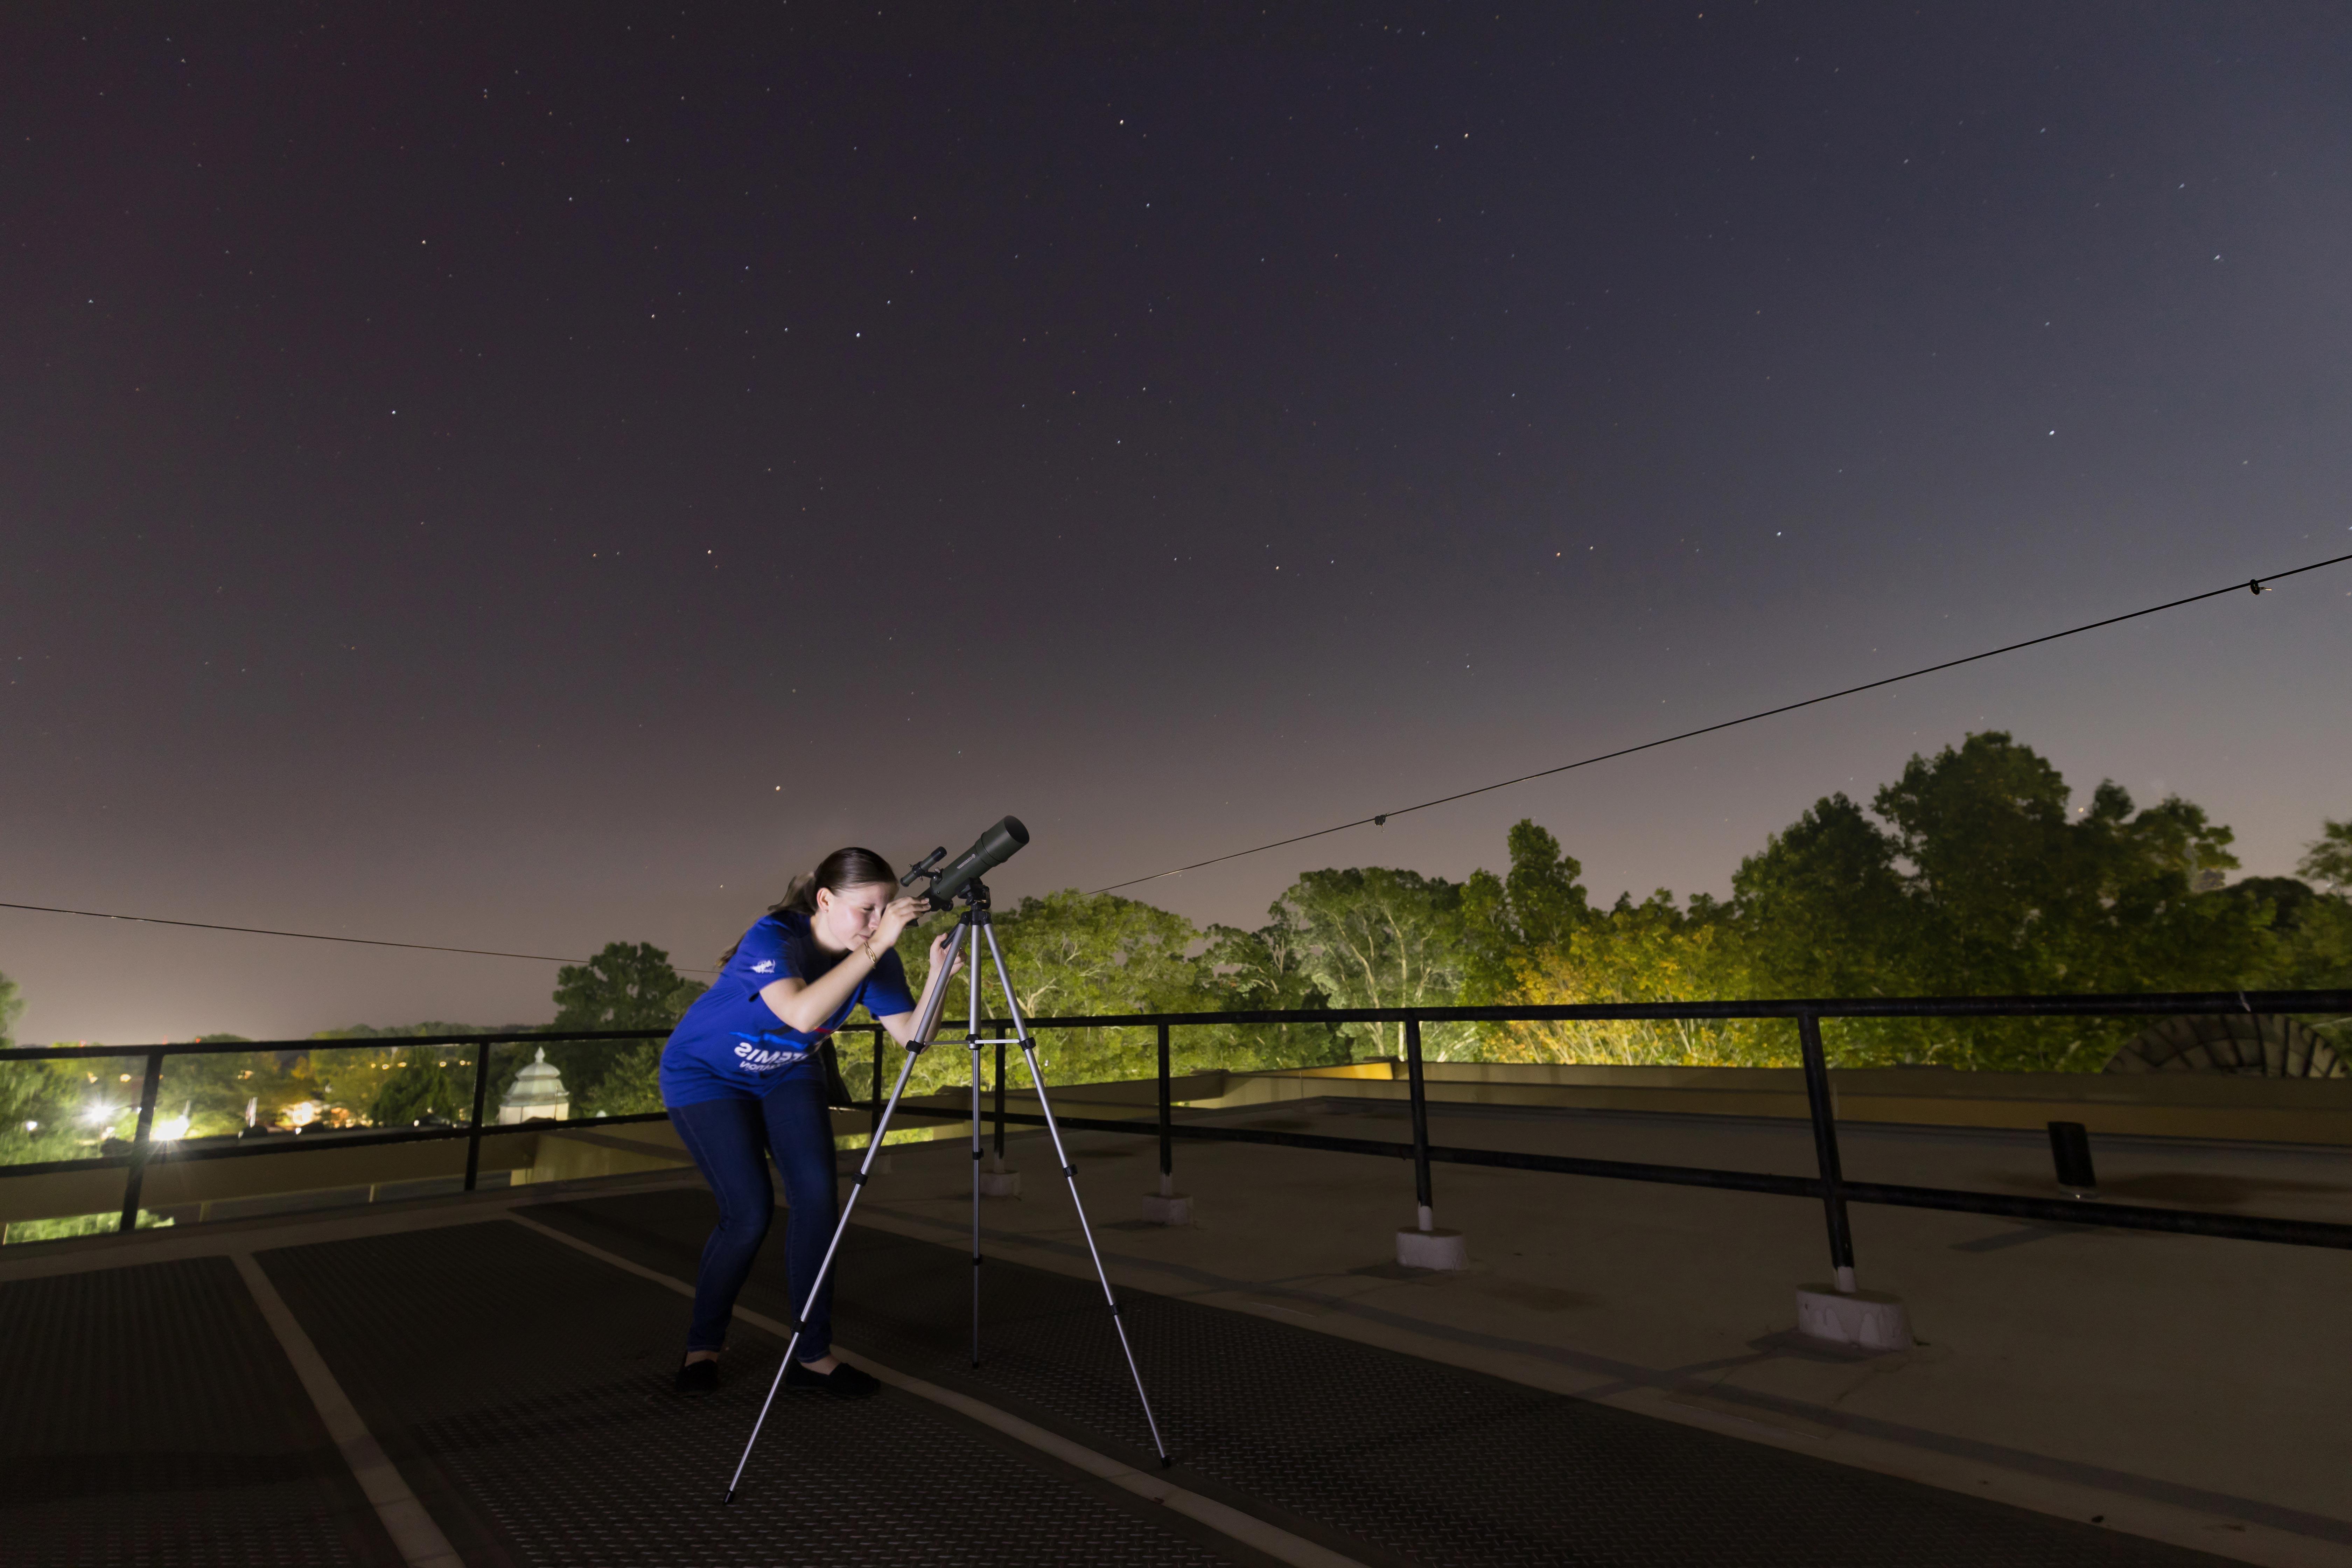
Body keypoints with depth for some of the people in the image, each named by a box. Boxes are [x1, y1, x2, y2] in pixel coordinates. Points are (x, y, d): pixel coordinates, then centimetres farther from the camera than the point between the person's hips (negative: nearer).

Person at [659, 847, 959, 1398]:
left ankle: (812, 1354, 2)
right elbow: (803, 1011, -51)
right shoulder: (772, 939, -32)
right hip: (705, 1073, -4)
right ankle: (702, 1346, 14)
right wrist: (875, 947, -52)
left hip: (788, 1073, 5)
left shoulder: (873, 956, -16)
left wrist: (938, 975, -36)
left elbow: (910, 1036, -21)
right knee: (750, 1211, -13)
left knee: (818, 1195, -12)